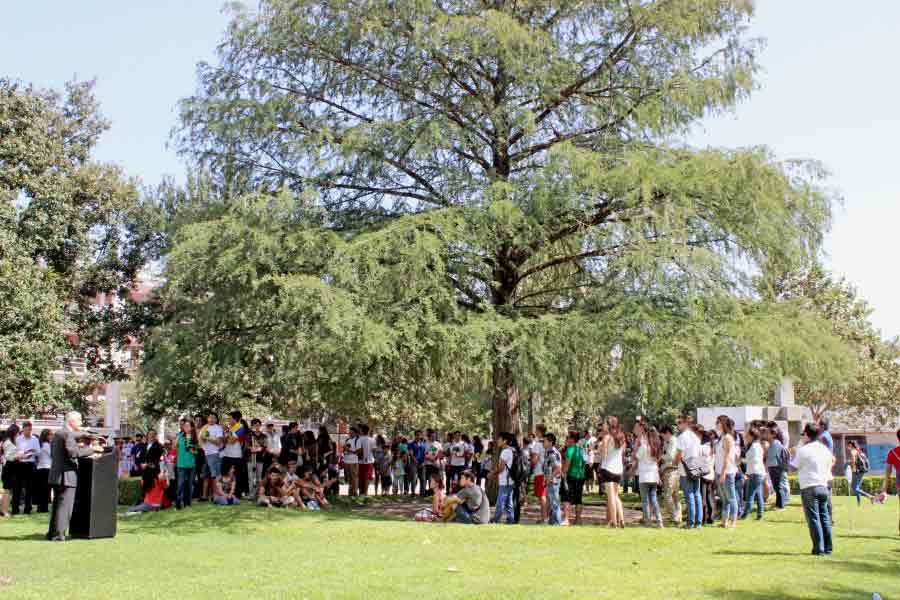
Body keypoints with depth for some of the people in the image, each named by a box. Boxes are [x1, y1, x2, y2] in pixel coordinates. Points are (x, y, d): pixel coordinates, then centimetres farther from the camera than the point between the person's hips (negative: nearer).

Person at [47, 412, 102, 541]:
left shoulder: (57, 433, 16)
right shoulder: (68, 434, -14)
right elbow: (73, 452, -26)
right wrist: (91, 449, -20)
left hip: (56, 475, 10)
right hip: (66, 475, -10)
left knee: (57, 504, 17)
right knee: (65, 505, -6)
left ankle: (52, 532, 23)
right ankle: (58, 534, -7)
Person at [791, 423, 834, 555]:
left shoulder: (803, 450, -9)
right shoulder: (825, 449, 10)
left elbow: (793, 467, 0)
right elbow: (829, 466, 16)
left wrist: (793, 455, 14)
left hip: (809, 488, -6)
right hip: (823, 487, 6)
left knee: (813, 518, -3)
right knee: (825, 518, 11)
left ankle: (818, 548, -4)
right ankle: (828, 547, 13)